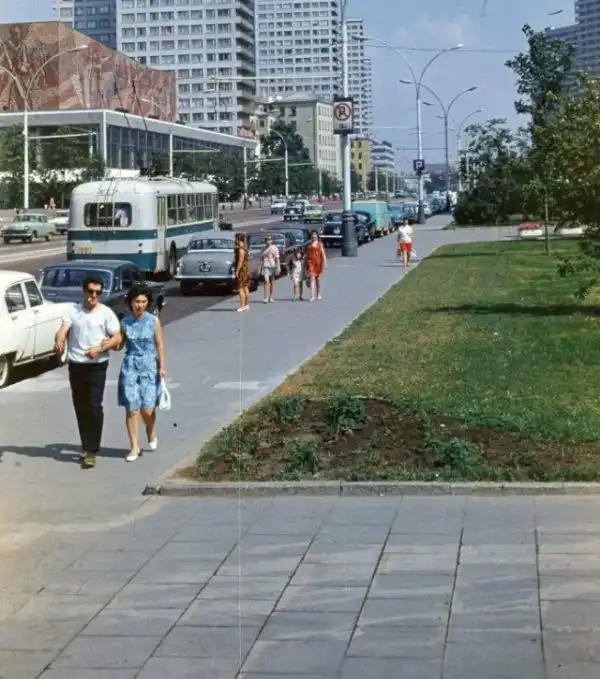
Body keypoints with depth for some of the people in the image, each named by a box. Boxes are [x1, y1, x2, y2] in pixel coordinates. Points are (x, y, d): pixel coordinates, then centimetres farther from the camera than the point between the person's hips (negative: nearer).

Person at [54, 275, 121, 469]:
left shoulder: (106, 313, -1)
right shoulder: (73, 311, 5)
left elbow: (116, 338, -3)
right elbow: (63, 329, -9)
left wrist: (99, 348, -19)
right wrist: (59, 340, -32)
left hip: (97, 366, -3)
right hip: (75, 365, 3)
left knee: (94, 407, -9)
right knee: (80, 408, 10)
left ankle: (91, 451, -5)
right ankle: (86, 446, 24)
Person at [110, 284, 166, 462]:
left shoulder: (153, 321, -1)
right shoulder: (125, 322, 3)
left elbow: (159, 345, 1)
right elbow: (119, 345, 7)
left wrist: (162, 366, -3)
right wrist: (108, 343, -13)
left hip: (149, 366, -1)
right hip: (130, 365, 2)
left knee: (147, 408, -6)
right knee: (131, 408, -2)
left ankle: (151, 433, 27)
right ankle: (134, 447, 7)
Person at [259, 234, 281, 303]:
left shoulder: (275, 248, 2)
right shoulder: (264, 249, 10)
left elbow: (277, 258, -4)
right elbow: (261, 259, 12)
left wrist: (278, 267, -13)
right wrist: (260, 268, 7)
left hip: (273, 266, -1)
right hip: (265, 266, 1)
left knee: (272, 282, 7)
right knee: (266, 281, -13)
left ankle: (271, 297, 17)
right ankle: (266, 298, -16)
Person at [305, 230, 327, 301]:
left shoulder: (320, 244, 5)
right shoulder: (309, 245, 10)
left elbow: (323, 254, 1)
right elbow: (307, 254, 12)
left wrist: (325, 263, -7)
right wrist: (306, 264, 10)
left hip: (318, 262, -1)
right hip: (311, 262, 1)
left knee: (318, 278, 8)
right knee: (312, 278, -9)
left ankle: (318, 294, 22)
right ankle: (312, 296, -16)